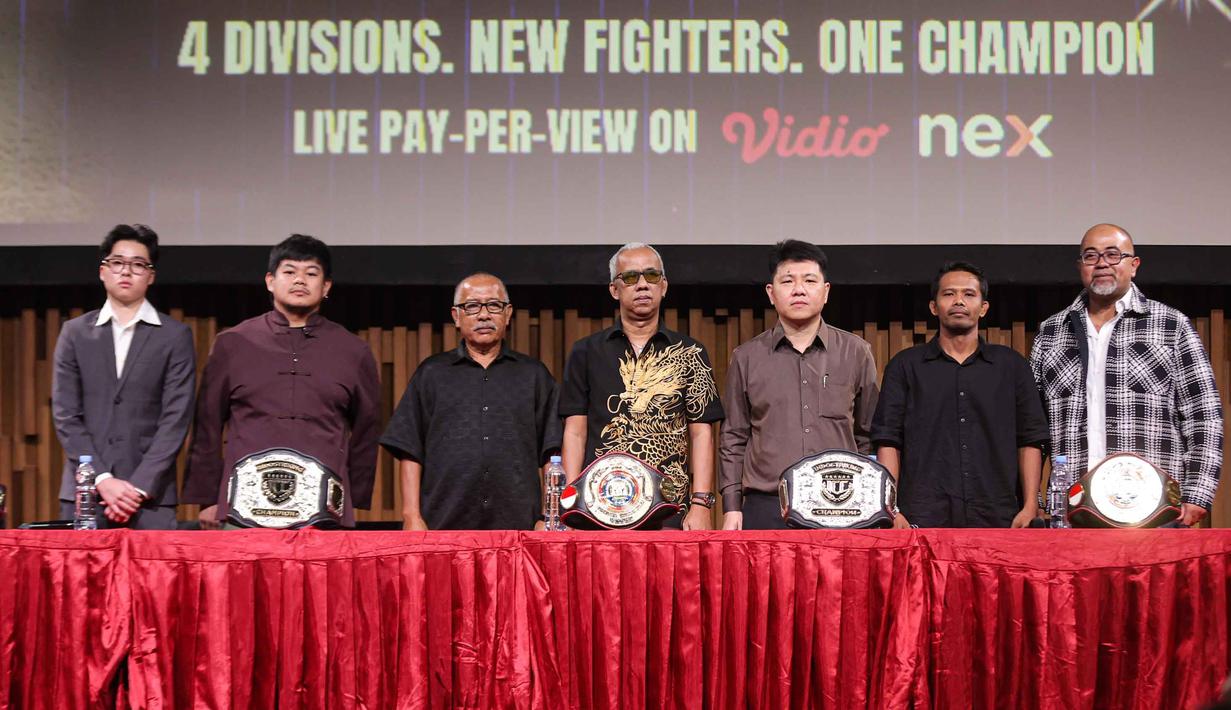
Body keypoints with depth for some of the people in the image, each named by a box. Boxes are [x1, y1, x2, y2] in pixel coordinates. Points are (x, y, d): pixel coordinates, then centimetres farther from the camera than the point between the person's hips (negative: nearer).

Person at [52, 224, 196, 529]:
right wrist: (102, 480, -8)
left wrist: (140, 488, -11)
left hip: (151, 497, -1)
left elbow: (176, 418, -2)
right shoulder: (75, 333, 11)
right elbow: (66, 415, 4)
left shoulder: (176, 336, 5)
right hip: (83, 494, 2)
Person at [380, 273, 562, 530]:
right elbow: (410, 452, 7)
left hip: (517, 528, 1)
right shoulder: (431, 373, 13)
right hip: (443, 526, 0)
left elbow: (551, 455, 10)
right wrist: (412, 517, -2)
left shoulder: (534, 375, 14)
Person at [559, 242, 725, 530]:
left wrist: (701, 504, -4)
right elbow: (575, 432, 7)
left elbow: (701, 433, 6)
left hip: (670, 507, 0)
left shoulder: (690, 354, 10)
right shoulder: (586, 352, 11)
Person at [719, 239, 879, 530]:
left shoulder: (856, 353, 9)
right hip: (765, 509, 0)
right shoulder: (746, 357, 9)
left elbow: (868, 438, 13)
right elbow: (733, 440, 11)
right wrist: (732, 507, 4)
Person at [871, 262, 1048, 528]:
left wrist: (1030, 507, 0)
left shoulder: (1011, 365, 14)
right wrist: (889, 511, -6)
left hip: (997, 517, 1)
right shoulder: (906, 365, 10)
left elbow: (1030, 440, 11)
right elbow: (888, 442, 5)